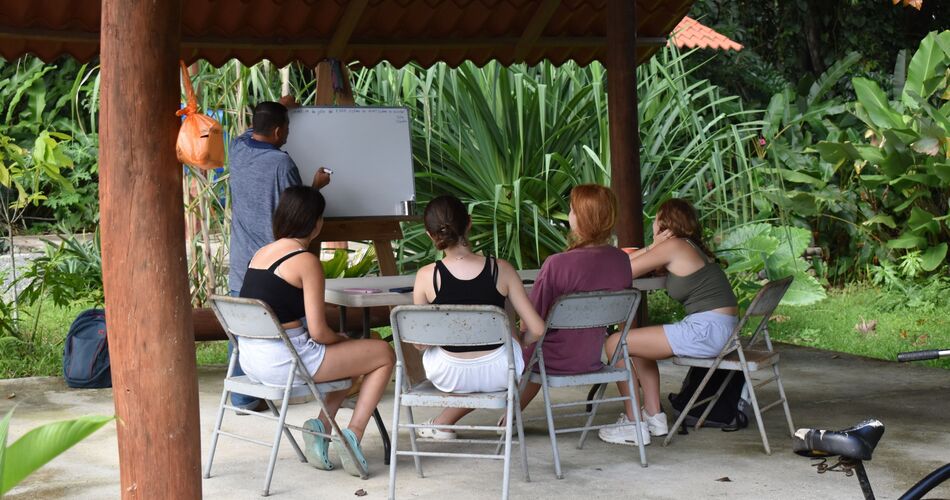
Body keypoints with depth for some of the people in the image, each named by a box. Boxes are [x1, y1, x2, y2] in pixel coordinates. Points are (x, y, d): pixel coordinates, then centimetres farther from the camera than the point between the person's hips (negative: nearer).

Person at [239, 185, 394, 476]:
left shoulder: (261, 253, 10)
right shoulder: (306, 261, -14)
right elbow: (318, 332, -16)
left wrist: (339, 341, 19)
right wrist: (341, 340, 8)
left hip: (252, 361, 9)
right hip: (285, 362, -8)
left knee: (348, 355, 28)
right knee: (384, 354, 7)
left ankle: (321, 425, 13)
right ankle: (353, 435, 2)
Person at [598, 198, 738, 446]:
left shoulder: (673, 245, -8)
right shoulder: (693, 247, 19)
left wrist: (652, 247, 0)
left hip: (706, 330, -10)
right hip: (721, 330, 10)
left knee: (616, 344, -3)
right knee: (638, 345, 27)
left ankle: (633, 424, 2)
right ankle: (654, 416, 25)